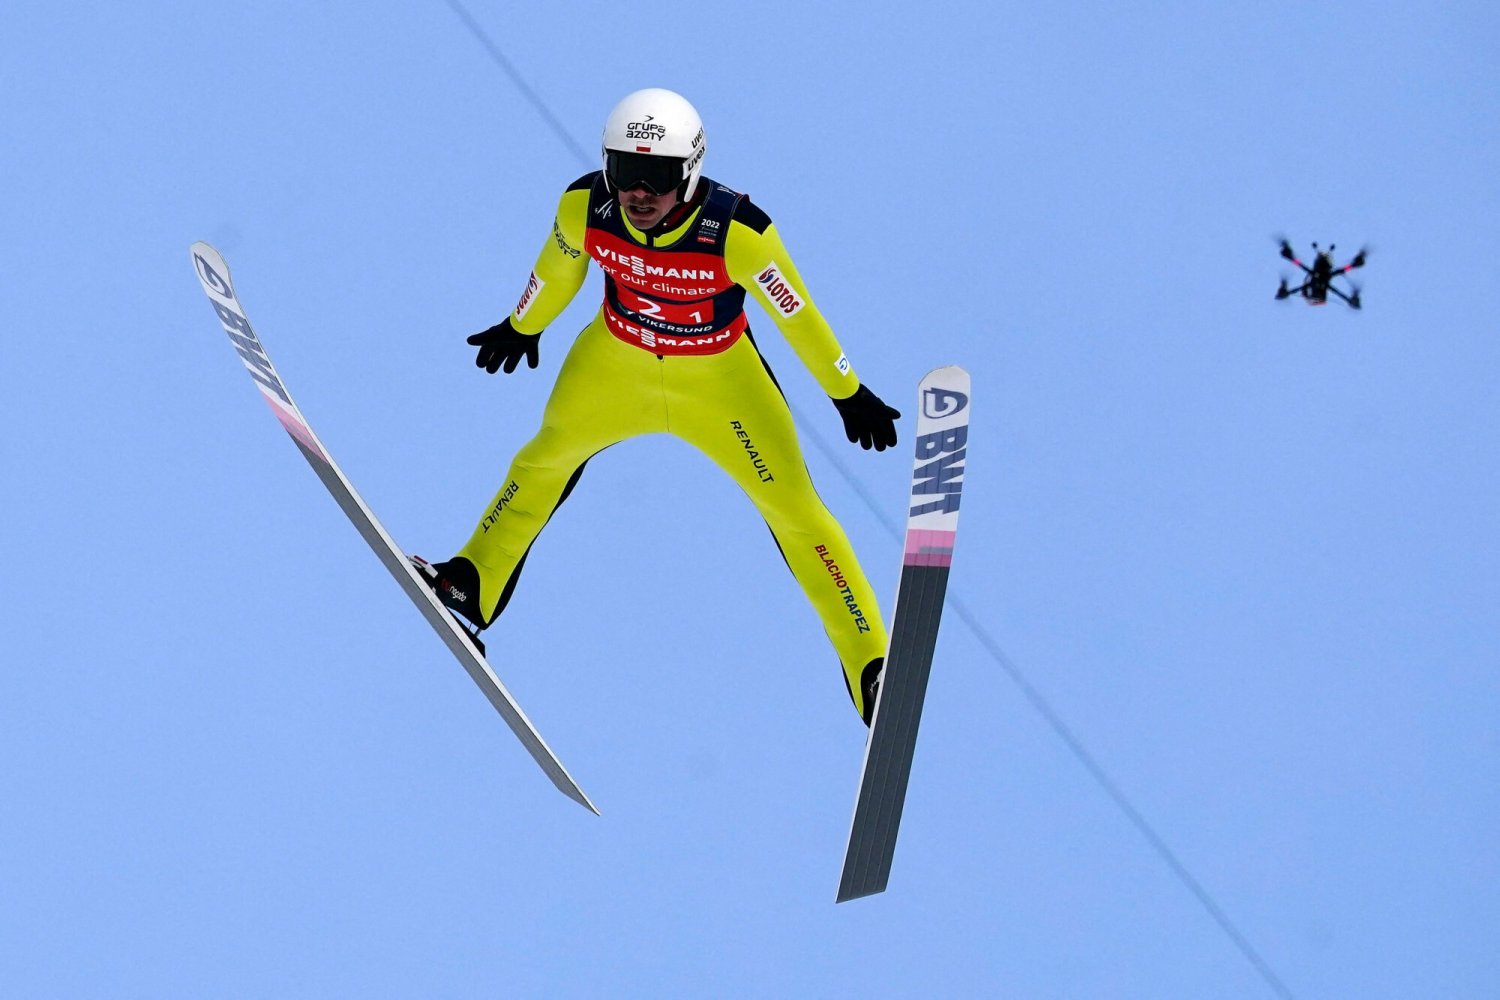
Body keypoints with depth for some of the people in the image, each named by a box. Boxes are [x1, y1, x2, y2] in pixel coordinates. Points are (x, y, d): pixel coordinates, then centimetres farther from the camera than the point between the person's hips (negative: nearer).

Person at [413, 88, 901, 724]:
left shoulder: (736, 231, -33)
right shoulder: (584, 206, -23)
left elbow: (797, 315, -18)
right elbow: (558, 269, 0)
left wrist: (850, 395, -8)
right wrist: (522, 328, 17)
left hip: (720, 383, -3)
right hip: (616, 363, 3)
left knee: (795, 509, -3)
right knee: (549, 456, 18)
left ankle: (870, 666, 6)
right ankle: (475, 586, 42)